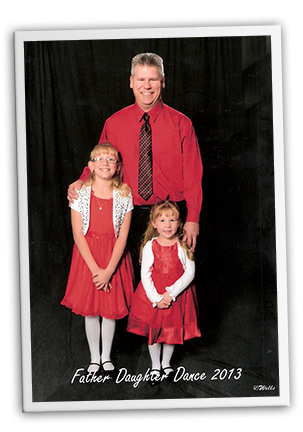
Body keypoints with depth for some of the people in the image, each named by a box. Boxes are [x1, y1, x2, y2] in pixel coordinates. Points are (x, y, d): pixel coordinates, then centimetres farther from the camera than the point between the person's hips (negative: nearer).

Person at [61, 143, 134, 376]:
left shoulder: (124, 195, -6)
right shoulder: (81, 193, -7)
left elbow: (122, 236, -8)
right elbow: (78, 234, -9)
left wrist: (108, 271, -15)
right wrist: (95, 269, -15)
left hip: (114, 258, 0)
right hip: (87, 257, 0)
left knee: (111, 309, 8)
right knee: (90, 310, 8)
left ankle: (106, 357, 28)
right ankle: (94, 358, 26)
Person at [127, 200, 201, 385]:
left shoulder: (183, 246, -9)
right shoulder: (150, 247, -8)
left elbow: (190, 273, -11)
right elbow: (145, 275, -8)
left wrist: (171, 294, -18)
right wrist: (156, 298, -15)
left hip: (177, 297, 0)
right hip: (153, 296, 0)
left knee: (173, 329, 14)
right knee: (153, 330, 11)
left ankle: (166, 363, 38)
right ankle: (155, 365, 33)